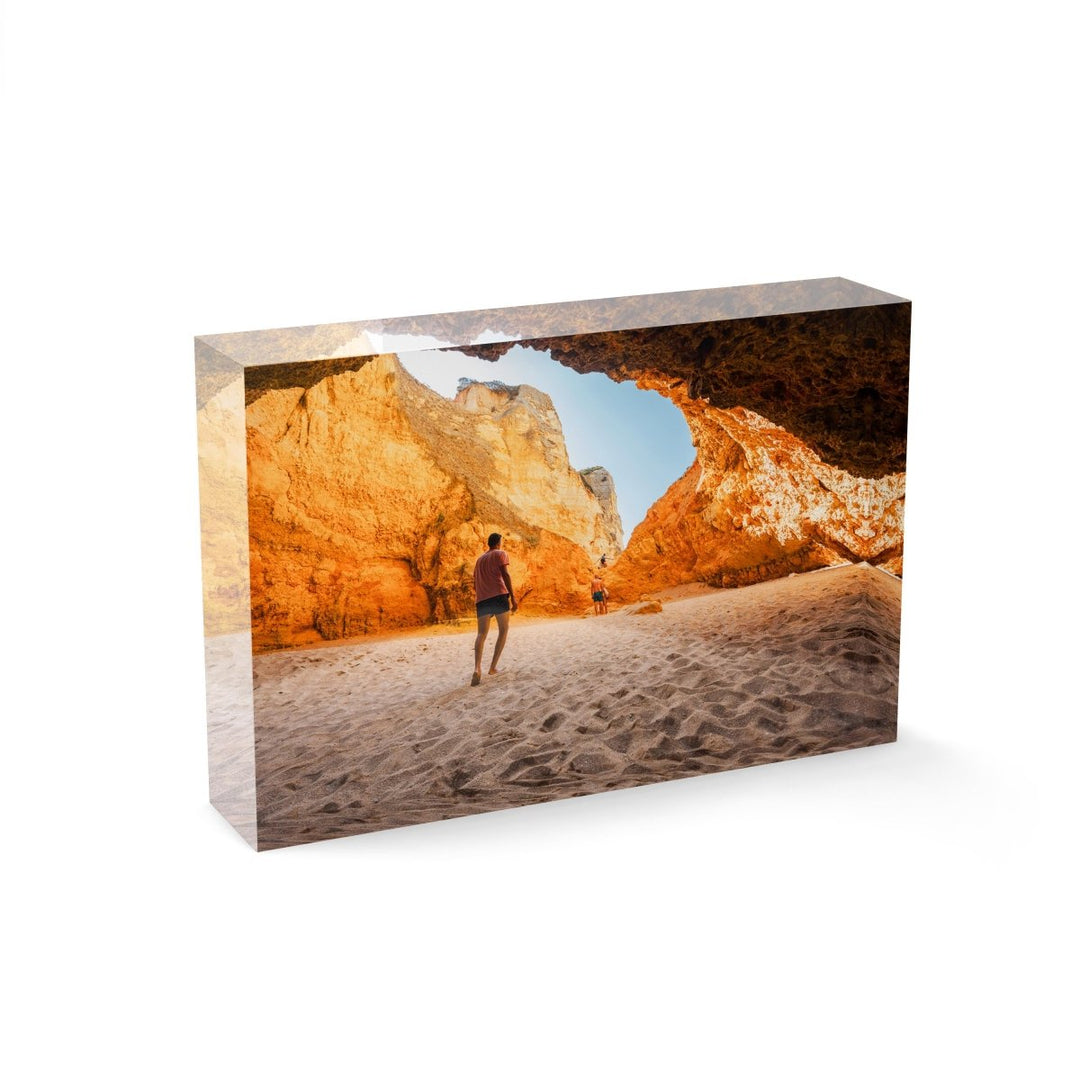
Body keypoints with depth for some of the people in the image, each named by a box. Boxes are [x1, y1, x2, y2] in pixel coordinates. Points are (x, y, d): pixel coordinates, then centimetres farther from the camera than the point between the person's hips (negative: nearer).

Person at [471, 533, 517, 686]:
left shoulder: (479, 560, 27)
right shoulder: (501, 554, 8)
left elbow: (475, 584, 29)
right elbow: (505, 575, -7)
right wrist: (512, 597, -9)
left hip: (481, 600, 5)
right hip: (499, 596, -5)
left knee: (481, 635, -4)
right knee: (504, 630, 10)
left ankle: (477, 668, -27)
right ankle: (493, 667, 1)